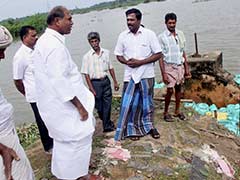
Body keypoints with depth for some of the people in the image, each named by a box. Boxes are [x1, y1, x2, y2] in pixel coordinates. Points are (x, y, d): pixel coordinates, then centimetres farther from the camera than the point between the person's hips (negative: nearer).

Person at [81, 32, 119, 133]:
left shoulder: (106, 53, 4)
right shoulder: (87, 56, -6)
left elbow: (110, 68, 10)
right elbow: (86, 74, -6)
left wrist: (115, 82, 9)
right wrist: (91, 89, -10)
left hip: (106, 81, 3)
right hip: (95, 83, -2)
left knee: (107, 105, 4)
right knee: (99, 106, 7)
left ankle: (107, 126, 17)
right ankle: (107, 123, 29)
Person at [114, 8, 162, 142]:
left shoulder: (149, 34, -6)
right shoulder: (123, 36, 2)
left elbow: (158, 54, -6)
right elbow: (119, 55, 10)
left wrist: (140, 62, -16)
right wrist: (127, 62, -12)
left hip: (146, 75, -1)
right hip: (130, 75, 2)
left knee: (147, 103, 11)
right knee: (129, 104, 2)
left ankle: (149, 126, 31)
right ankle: (133, 129, 19)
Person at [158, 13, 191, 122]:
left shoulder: (180, 34, 6)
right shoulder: (162, 37, -8)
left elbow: (183, 52, 11)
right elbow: (160, 56, -9)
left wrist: (187, 68, 8)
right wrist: (163, 73, -15)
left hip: (180, 66, 5)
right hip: (169, 66, -5)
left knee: (178, 88, 11)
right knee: (170, 90, -6)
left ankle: (177, 111, 25)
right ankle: (166, 112, 11)